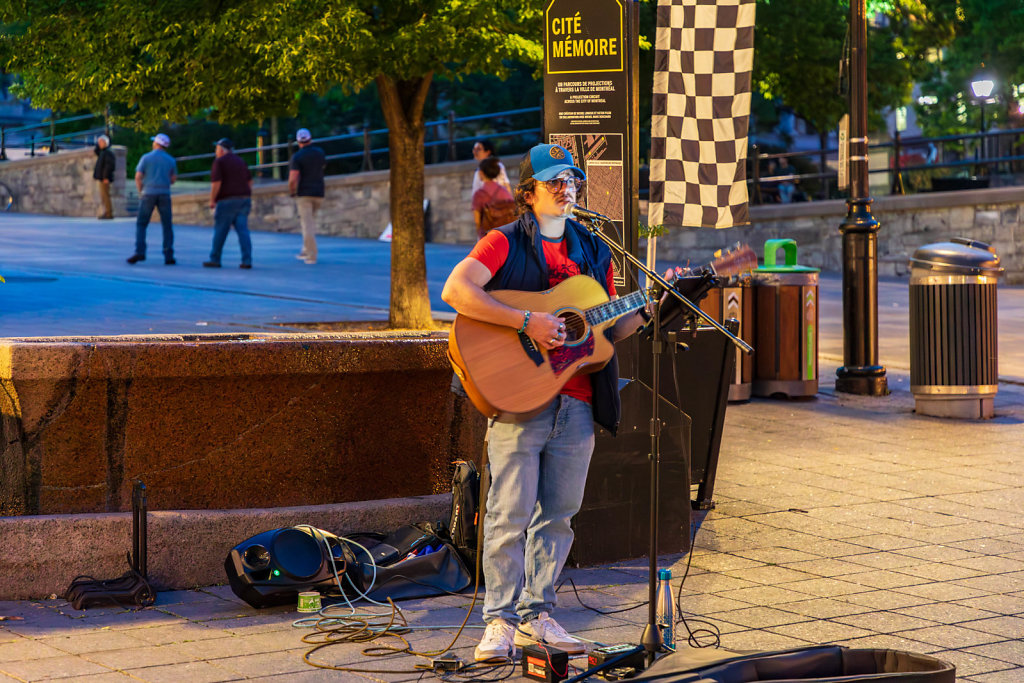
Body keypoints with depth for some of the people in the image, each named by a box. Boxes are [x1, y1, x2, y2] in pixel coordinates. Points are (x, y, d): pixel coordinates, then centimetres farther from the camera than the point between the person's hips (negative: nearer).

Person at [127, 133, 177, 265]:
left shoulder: (146, 157, -1)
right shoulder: (171, 160, 6)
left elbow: (138, 177, -6)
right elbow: (173, 179, 12)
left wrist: (140, 192, 8)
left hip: (148, 194, -1)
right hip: (164, 194, 2)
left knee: (141, 225, 6)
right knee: (167, 227, 7)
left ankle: (139, 252, -10)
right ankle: (168, 256, 0)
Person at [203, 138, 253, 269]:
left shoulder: (219, 162, -6)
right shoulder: (240, 161, 16)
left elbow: (216, 183, -14)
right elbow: (250, 181, 17)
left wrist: (212, 200, -7)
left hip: (227, 201, -6)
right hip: (244, 199, 6)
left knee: (220, 231, 3)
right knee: (243, 230, 0)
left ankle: (215, 259, 10)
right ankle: (247, 260, -8)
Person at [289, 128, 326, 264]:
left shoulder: (297, 157, -10)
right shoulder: (319, 153, 5)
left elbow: (293, 179, -17)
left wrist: (292, 191, 1)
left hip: (304, 194, -5)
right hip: (319, 193, 5)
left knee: (307, 225, -5)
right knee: (310, 222, 19)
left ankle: (311, 256, -10)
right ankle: (306, 251, 23)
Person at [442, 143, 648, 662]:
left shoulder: (593, 250, 16)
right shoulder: (504, 243, -1)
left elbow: (609, 329, 20)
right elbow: (455, 291, -17)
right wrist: (527, 322, -22)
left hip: (577, 402, 5)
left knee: (558, 516, 9)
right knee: (510, 515, -4)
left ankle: (536, 614, 19)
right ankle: (501, 620, 5)